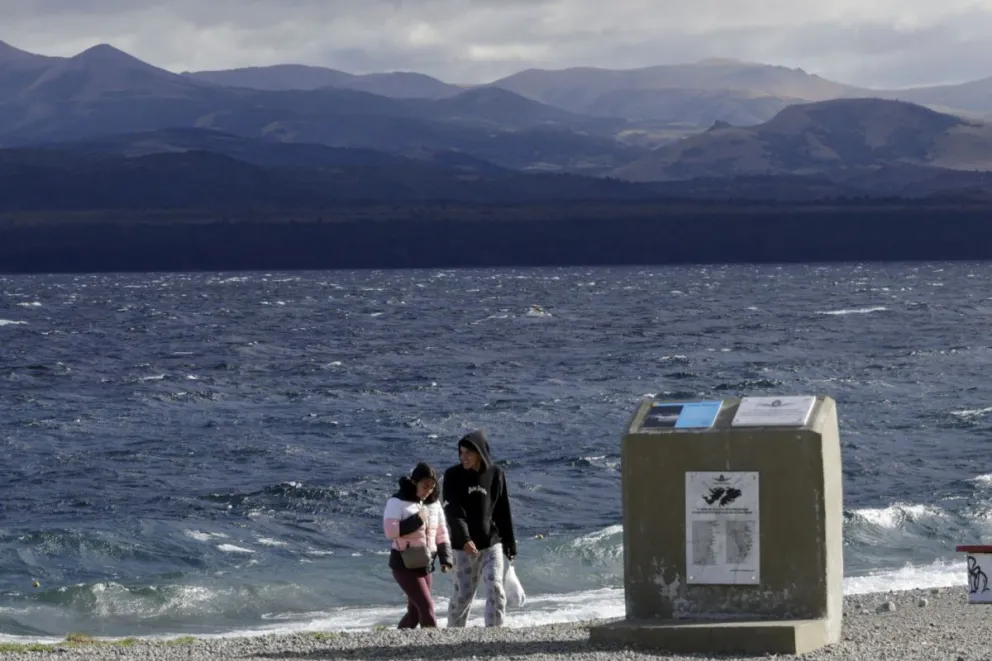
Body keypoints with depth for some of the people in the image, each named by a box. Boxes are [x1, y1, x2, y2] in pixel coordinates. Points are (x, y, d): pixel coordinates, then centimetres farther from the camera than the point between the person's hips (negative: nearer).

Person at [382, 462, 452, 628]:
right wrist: (416, 521, -19)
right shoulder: (397, 502, -9)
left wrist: (445, 559, 1)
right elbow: (390, 531, -19)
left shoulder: (434, 504, 10)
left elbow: (441, 534, 14)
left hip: (425, 565, 7)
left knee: (415, 611, 11)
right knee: (427, 606, -15)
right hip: (404, 564, -7)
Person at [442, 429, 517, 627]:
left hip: (492, 544, 1)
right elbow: (453, 512, -16)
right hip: (465, 546, -1)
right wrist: (464, 539, -31)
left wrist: (510, 544, 10)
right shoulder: (453, 476, -6)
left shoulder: (496, 474, 1)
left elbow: (503, 512, 8)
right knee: (463, 594, 2)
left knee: (495, 589, -9)